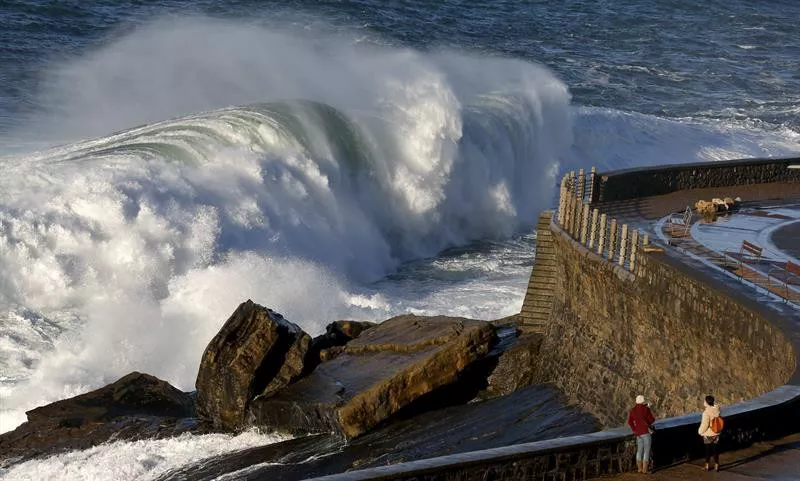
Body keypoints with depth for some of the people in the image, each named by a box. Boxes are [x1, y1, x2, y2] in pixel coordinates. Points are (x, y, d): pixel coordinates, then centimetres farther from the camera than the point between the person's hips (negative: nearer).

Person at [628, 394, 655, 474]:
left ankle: (639, 468, 16)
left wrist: (634, 430, 8)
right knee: (647, 451, -2)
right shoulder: (646, 409, -8)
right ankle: (645, 469, -5)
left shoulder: (632, 410, 7)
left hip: (638, 432, 6)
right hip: (646, 431, -6)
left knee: (639, 450, 15)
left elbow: (629, 422, 2)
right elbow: (652, 420, -4)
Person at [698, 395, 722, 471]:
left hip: (708, 434, -5)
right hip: (716, 434, 5)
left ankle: (707, 466, 16)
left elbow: (704, 424, -21)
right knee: (715, 449, 13)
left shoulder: (706, 412, -22)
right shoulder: (717, 410, -4)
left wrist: (700, 431, -6)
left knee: (708, 450, 8)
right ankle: (716, 465, 16)